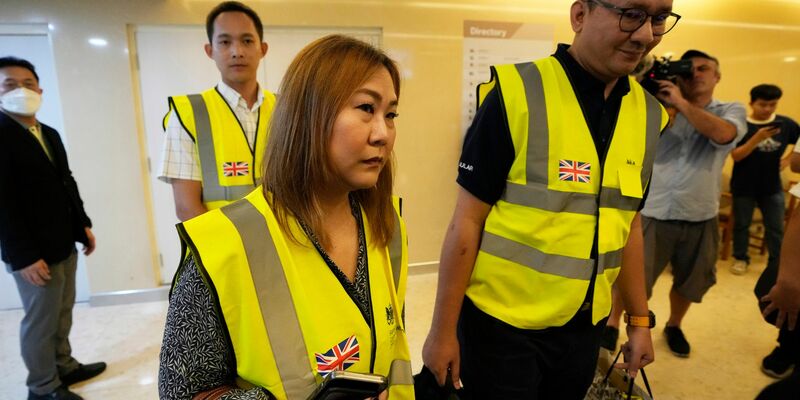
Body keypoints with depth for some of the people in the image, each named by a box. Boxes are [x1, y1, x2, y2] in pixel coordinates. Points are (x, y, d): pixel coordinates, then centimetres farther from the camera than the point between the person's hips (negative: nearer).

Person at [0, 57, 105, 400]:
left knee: (62, 313, 20)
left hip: (64, 244, 8)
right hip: (34, 253, -8)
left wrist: (84, 224, 13)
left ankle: (64, 366, 37)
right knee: (40, 321, 6)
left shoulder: (50, 135, 12)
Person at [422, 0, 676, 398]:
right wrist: (443, 329, -11)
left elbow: (628, 223, 10)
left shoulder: (649, 114, 1)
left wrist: (640, 319, 14)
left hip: (584, 326, 6)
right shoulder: (516, 95, -16)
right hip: (500, 322, -5)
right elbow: (467, 219, -14)